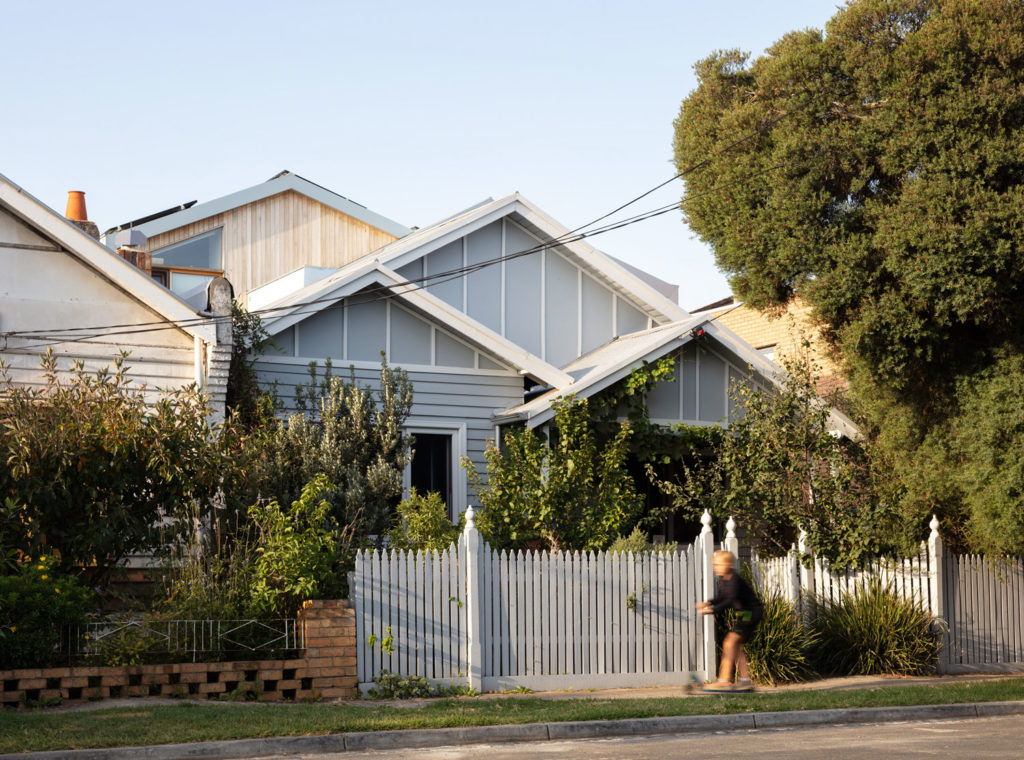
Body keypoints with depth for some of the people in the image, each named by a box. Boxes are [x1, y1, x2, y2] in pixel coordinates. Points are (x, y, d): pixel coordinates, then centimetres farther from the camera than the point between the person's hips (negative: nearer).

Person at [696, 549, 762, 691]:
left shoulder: (735, 580, -23)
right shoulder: (723, 579, 6)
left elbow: (731, 600, -36)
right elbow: (721, 597, 19)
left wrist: (713, 609, -42)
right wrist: (709, 603, 1)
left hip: (751, 613, -10)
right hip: (743, 614, 10)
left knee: (730, 642, -17)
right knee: (736, 646, 13)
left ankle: (725, 680, -21)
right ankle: (745, 680, 20)